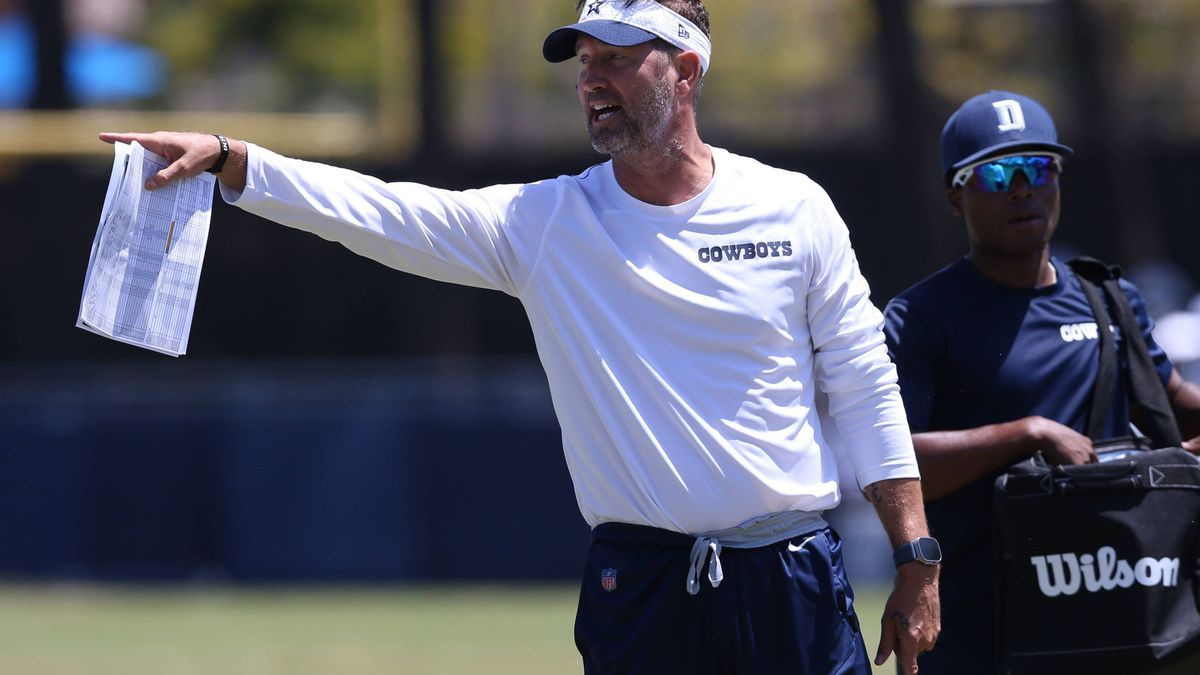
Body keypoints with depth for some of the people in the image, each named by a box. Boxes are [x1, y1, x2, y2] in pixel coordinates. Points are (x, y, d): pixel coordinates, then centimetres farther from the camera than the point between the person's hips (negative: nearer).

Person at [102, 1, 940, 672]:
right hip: (641, 584, 1)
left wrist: (917, 561, 1)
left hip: (795, 585, 0)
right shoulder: (542, 222, 3)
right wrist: (225, 157, -18)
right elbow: (371, 210, -5)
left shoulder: (793, 209, 4)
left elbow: (864, 391, 5)